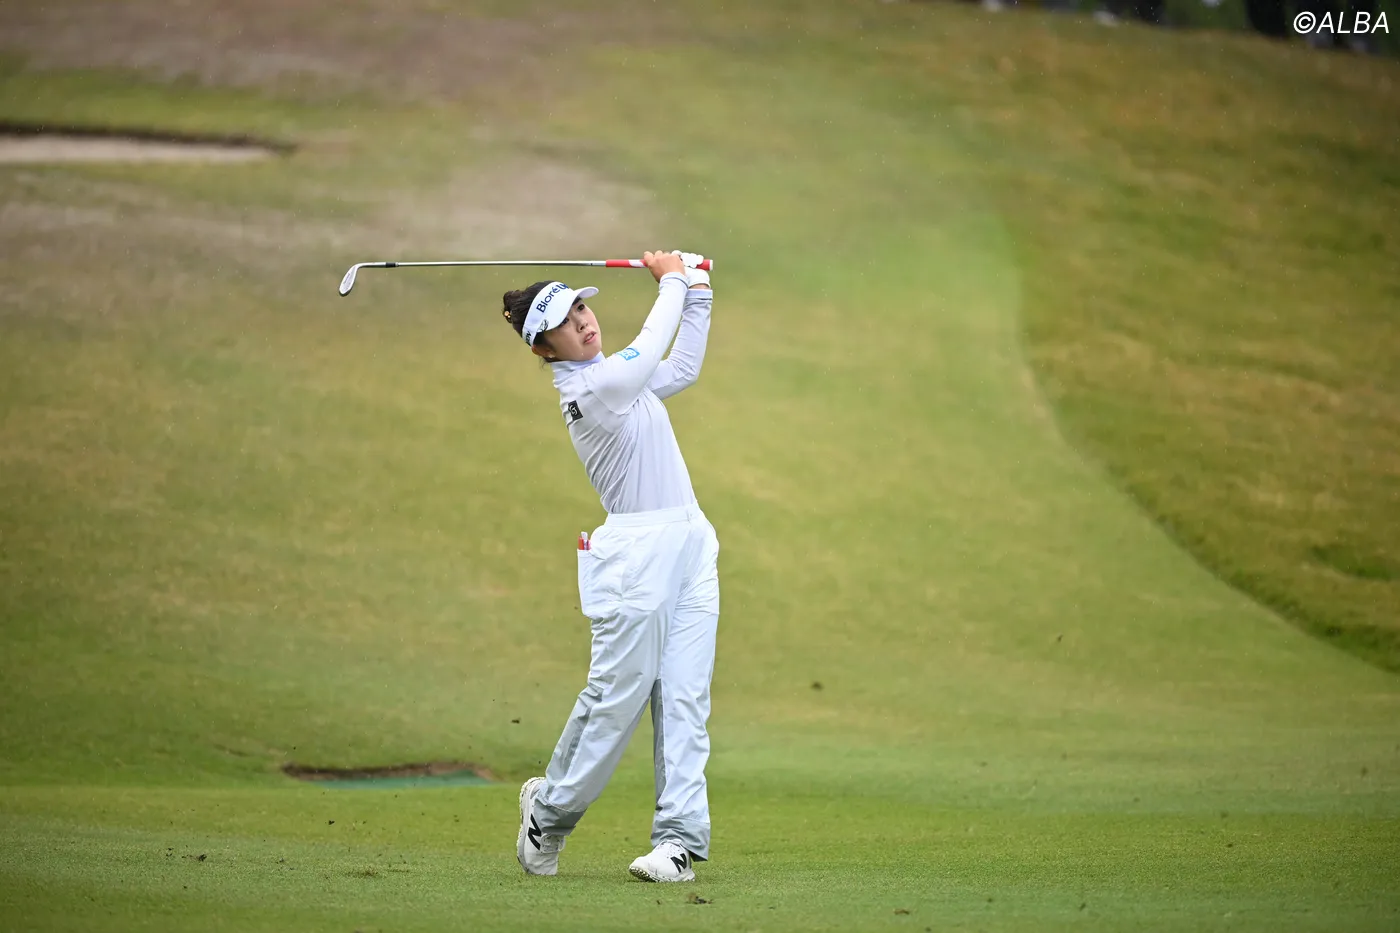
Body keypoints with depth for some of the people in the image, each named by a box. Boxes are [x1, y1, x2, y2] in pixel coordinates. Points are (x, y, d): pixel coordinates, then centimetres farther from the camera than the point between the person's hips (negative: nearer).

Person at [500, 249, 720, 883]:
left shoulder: (619, 375, 17)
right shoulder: (586, 389, -10)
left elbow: (682, 368, 31)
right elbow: (649, 355, -19)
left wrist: (698, 290, 23)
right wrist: (671, 282, -5)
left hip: (689, 545, 8)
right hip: (636, 551, -8)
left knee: (684, 697, -1)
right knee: (619, 693, -7)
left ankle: (679, 839, -5)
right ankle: (550, 810, 13)